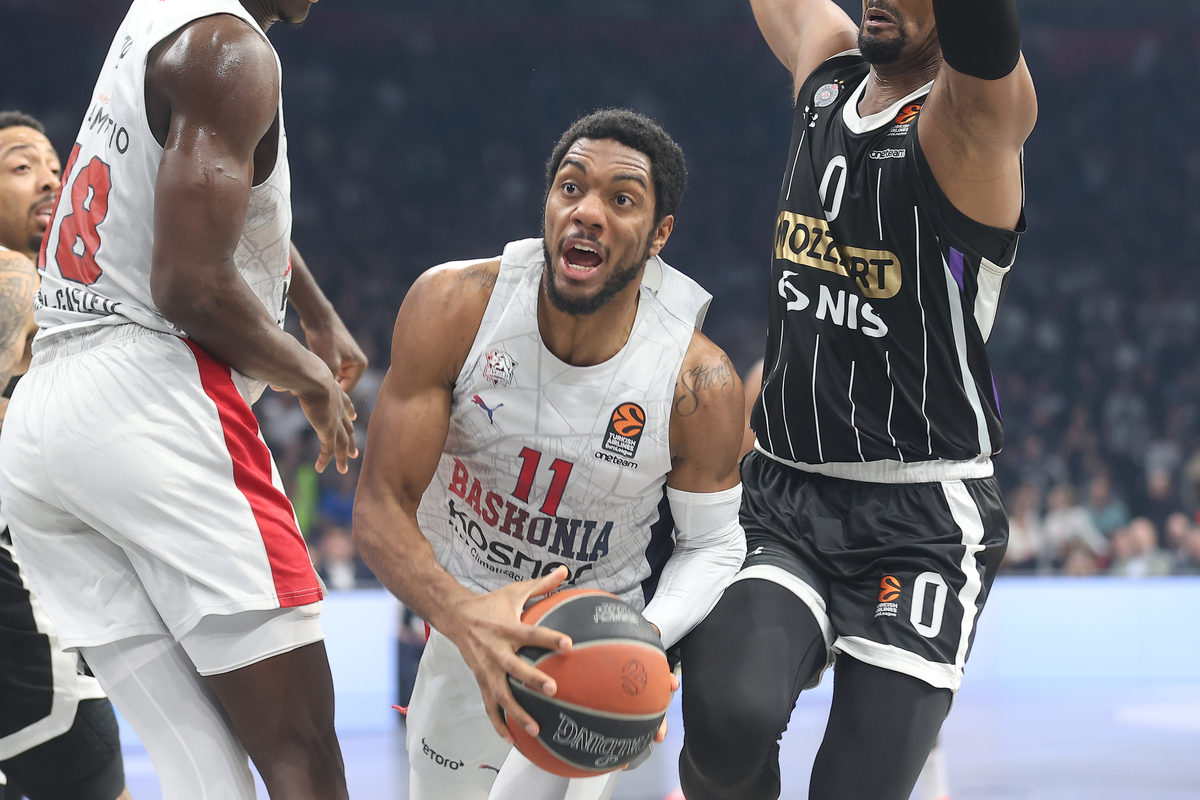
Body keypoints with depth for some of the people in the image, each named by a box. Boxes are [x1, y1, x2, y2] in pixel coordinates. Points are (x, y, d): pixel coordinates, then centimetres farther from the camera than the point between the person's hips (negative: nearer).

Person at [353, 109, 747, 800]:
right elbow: (381, 507, -24)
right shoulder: (453, 307, -26)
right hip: (473, 609, 2)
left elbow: (713, 544, -10)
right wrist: (462, 615, -45)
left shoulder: (701, 384, -27)